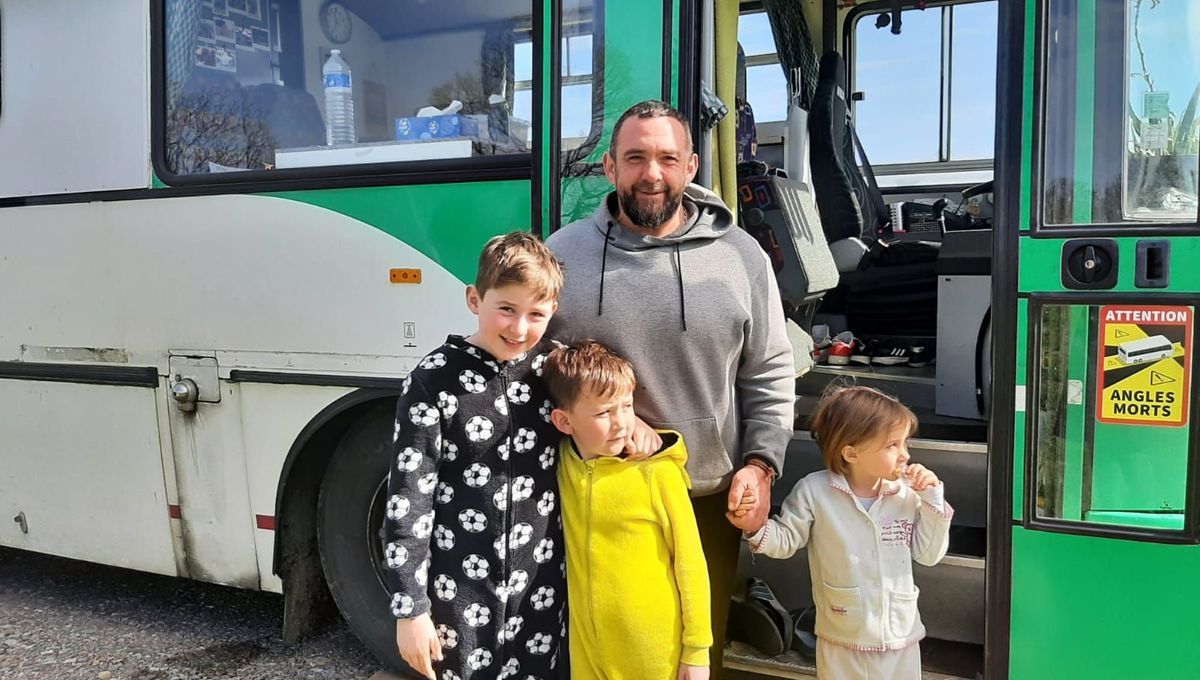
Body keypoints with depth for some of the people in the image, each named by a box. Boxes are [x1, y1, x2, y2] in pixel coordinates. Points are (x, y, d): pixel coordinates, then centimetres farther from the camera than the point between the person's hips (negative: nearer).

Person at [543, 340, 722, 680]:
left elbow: (689, 564, -9)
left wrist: (697, 651, -5)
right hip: (586, 650, 3)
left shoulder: (657, 473, -16)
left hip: (656, 652, -3)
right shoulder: (563, 463, -7)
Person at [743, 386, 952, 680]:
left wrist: (933, 499, -10)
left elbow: (929, 555, -1)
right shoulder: (814, 491, -15)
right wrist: (756, 528, -25)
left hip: (901, 637, 3)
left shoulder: (907, 493, -6)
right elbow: (786, 540, -5)